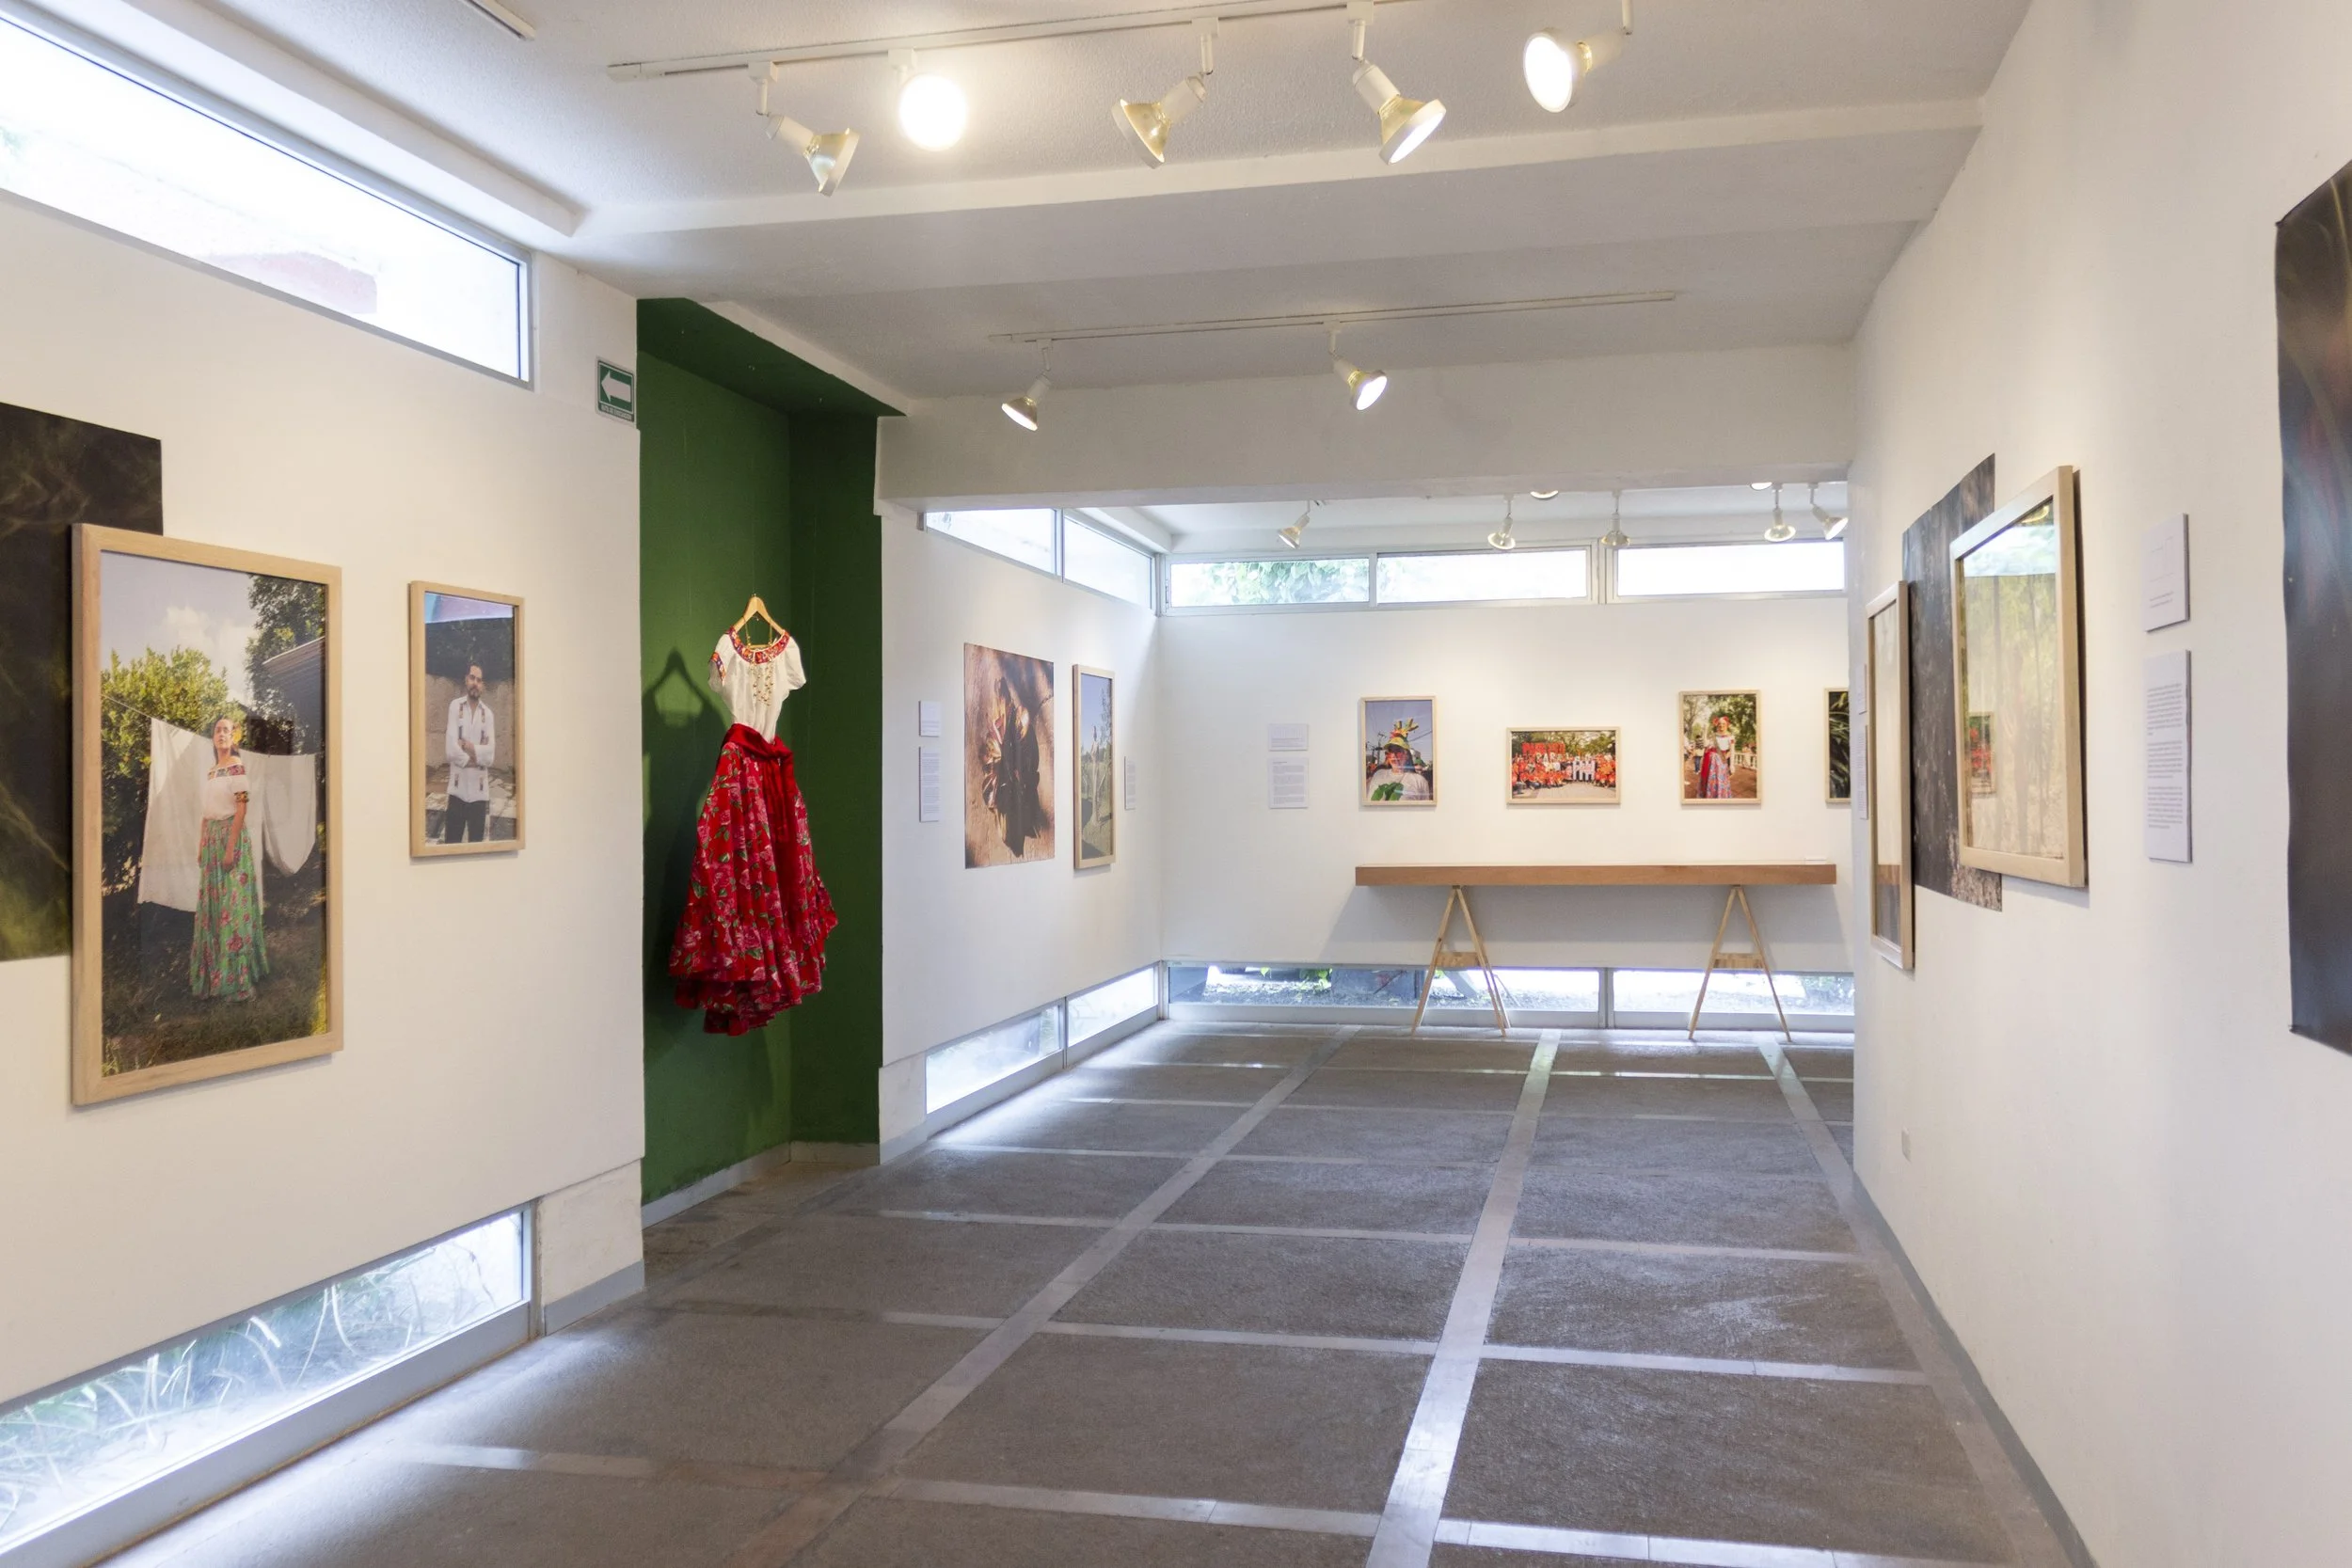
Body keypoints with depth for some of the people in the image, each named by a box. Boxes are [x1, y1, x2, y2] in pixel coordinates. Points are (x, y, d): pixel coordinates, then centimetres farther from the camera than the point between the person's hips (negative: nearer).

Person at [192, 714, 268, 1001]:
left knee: (232, 903, -6)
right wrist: (201, 845, 13)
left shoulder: (238, 766, -10)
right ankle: (212, 972, 20)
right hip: (211, 837, 8)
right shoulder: (210, 770, 14)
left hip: (232, 835, -8)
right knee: (211, 904, 11)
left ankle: (235, 977, -2)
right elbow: (207, 812, 17)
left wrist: (231, 848, -20)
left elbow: (242, 808, -16)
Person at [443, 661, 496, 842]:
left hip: (479, 791, 2)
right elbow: (450, 749, -11)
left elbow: (490, 754, -6)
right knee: (451, 843, 2)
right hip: (457, 789, -1)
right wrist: (475, 759, -9)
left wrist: (468, 747, -14)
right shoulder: (455, 706, 1)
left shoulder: (488, 713, 5)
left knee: (477, 843, 9)